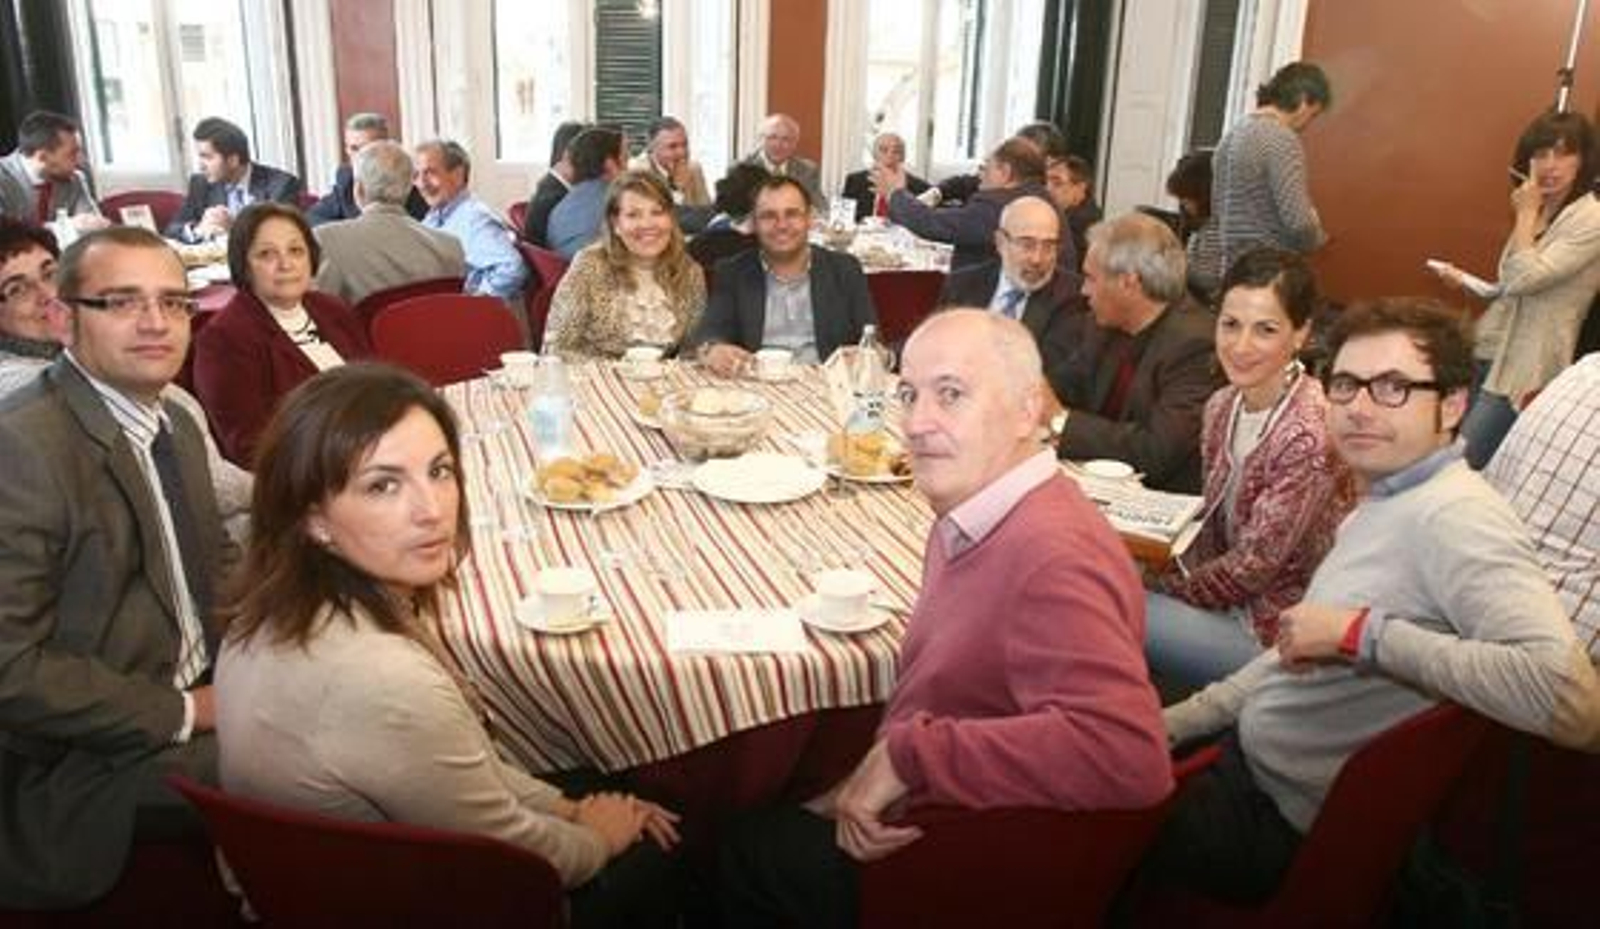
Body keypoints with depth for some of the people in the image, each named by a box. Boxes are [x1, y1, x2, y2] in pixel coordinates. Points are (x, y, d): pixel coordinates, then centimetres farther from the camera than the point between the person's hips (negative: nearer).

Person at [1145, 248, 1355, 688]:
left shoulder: (1309, 437, -23)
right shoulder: (1222, 407, 2)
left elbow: (1255, 564, -19)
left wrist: (1164, 590, -8)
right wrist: (1161, 578, -5)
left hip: (1280, 632, -7)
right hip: (1234, 600, 7)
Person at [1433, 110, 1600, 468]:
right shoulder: (1540, 211, 13)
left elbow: (1526, 278, -22)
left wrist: (1526, 214, -12)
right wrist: (1467, 282, 2)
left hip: (1523, 366, -8)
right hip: (1487, 351, 8)